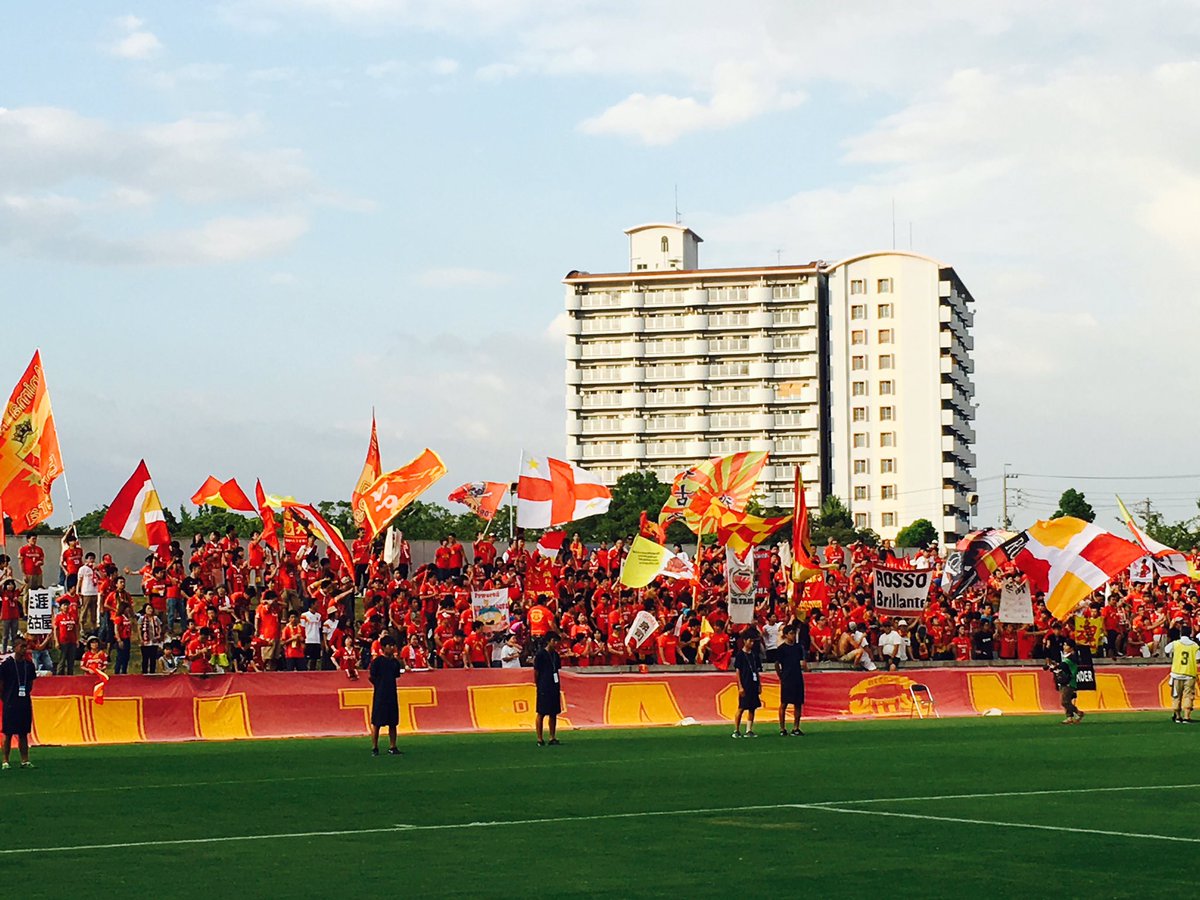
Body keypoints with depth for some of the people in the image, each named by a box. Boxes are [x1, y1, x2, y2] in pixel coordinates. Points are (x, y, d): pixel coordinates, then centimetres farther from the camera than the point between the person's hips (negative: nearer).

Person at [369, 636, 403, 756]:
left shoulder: (395, 662, 10)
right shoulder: (377, 661, -6)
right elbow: (371, 676, -5)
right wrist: (380, 686, 1)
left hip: (392, 695, 6)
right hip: (380, 696, -6)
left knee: (393, 723, 7)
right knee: (376, 723, -1)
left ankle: (392, 748, 12)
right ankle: (374, 748, 5)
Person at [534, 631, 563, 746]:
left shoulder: (555, 655, 11)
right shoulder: (541, 654, -9)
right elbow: (536, 672, -6)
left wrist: (557, 686, 13)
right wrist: (539, 685, 0)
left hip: (554, 688, 7)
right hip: (544, 689, -7)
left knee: (554, 713, 8)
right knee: (541, 714, -2)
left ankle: (553, 737, 14)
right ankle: (540, 739, 1)